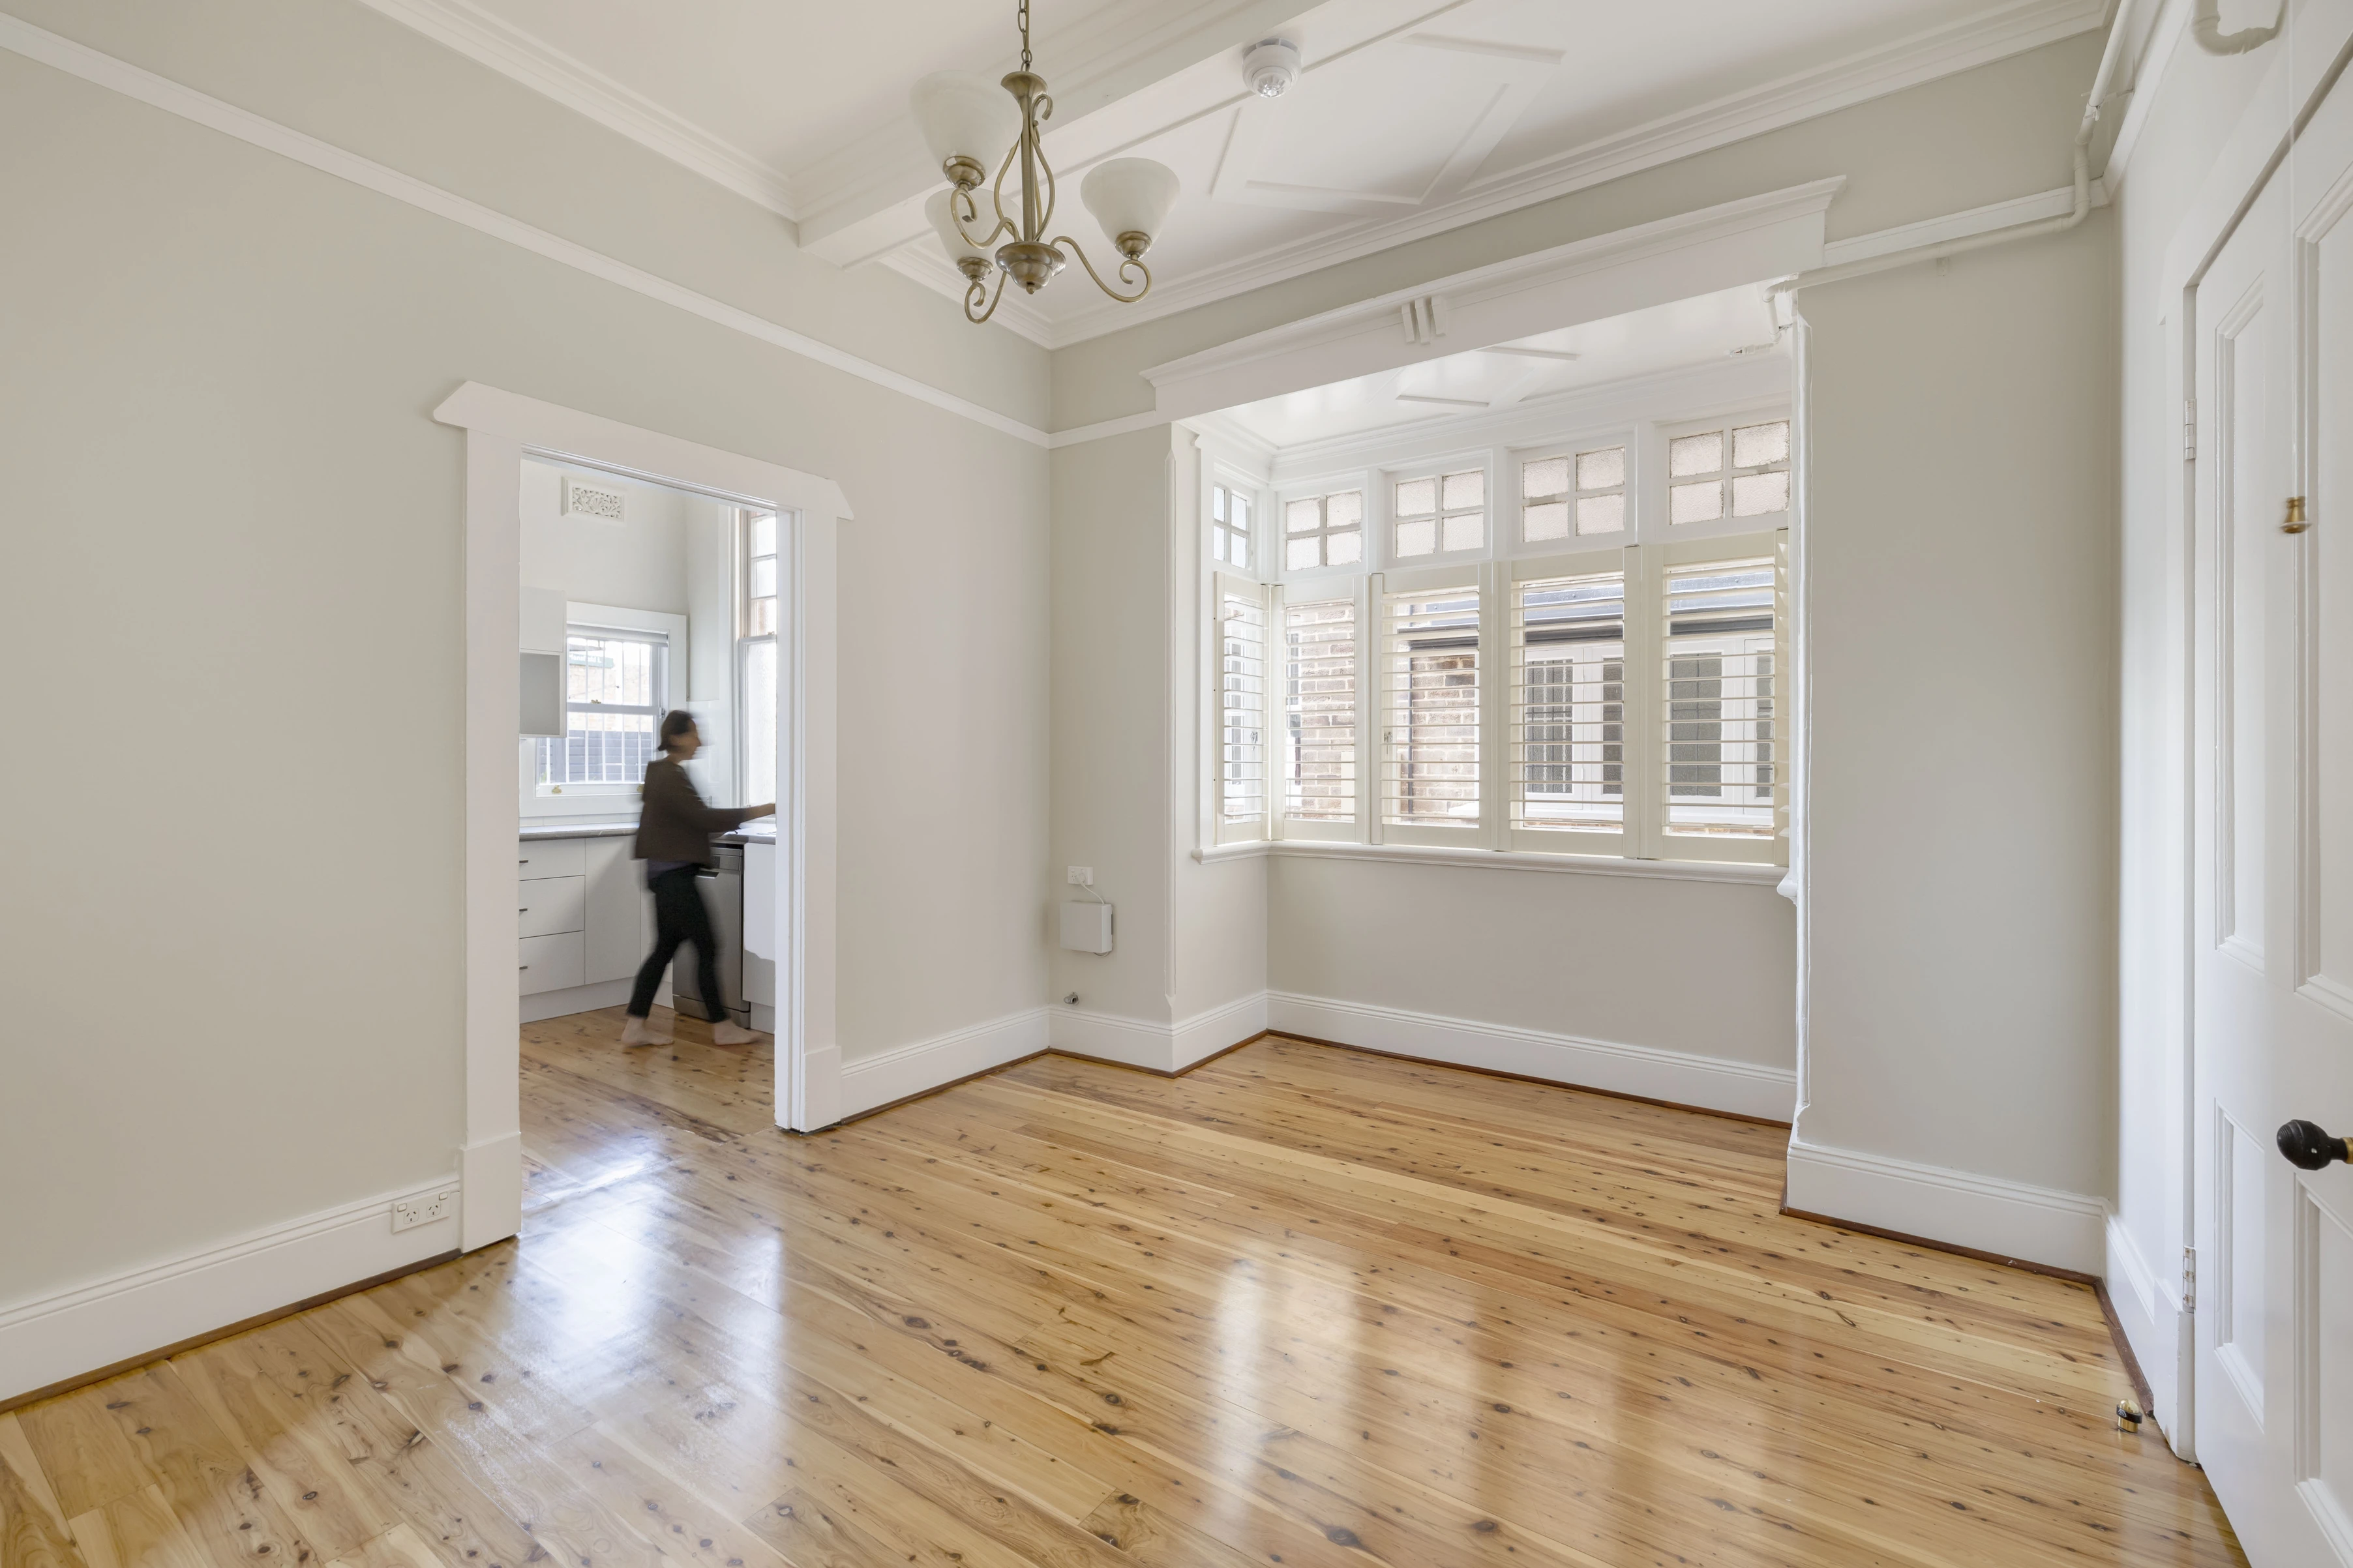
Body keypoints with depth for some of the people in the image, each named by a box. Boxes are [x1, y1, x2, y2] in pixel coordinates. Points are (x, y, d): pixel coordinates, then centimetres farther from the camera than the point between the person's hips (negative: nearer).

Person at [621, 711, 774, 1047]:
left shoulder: (661, 772, 14)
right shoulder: (671, 776, -17)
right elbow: (705, 818, -23)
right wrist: (760, 810, -22)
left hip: (666, 873, 10)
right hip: (673, 875, -10)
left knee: (665, 948, 12)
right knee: (706, 947, -2)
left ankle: (636, 1026, 16)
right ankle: (722, 1027, 7)